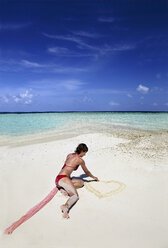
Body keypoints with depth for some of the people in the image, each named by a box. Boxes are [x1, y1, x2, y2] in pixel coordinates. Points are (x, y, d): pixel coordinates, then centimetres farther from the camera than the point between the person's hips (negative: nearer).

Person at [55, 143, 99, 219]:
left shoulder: (69, 155, 19)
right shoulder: (80, 160, 0)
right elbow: (86, 172, 15)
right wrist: (94, 177, 33)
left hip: (58, 179, 8)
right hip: (63, 178, -8)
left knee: (81, 182, 14)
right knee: (75, 196, -19)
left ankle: (65, 189, -4)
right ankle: (65, 206, -47)